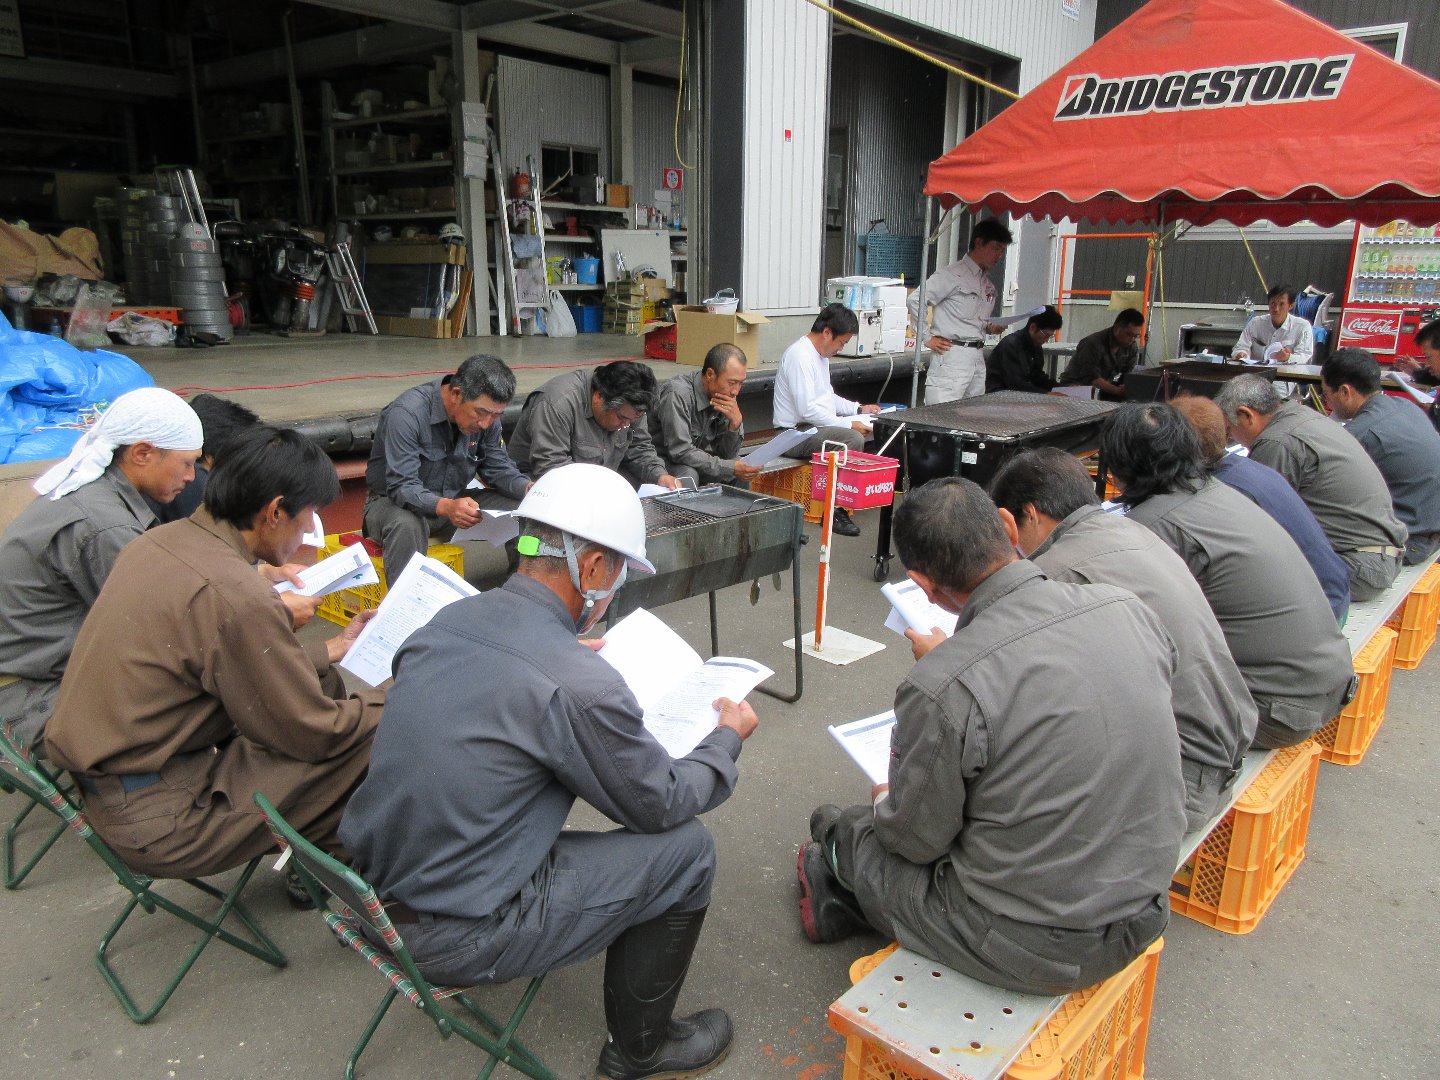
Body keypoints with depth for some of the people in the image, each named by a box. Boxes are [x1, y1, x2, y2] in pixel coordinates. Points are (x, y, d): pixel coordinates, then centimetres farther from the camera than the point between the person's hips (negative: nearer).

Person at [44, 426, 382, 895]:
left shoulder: (160, 540, 0)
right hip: (154, 822, -9)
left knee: (320, 681, 13)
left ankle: (308, 842, 25)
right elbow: (313, 732, -17)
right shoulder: (235, 595, -27)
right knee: (369, 739, -10)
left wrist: (330, 650, 19)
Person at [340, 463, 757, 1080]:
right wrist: (729, 737, 8)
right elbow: (663, 805, -9)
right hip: (452, 940, -8)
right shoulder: (581, 687, -25)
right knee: (686, 849, 0)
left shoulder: (446, 621, -3)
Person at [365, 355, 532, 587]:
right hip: (396, 503, -5)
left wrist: (528, 488, -20)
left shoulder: (487, 416, -6)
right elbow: (401, 487, -30)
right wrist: (445, 507, -49)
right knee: (406, 524, -40)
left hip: (455, 502, 6)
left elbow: (498, 468, 2)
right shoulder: (406, 414, -26)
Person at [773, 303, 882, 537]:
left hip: (815, 427, 10)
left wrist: (859, 409, 15)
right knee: (853, 439, -29)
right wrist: (848, 424, -20)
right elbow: (807, 410, -24)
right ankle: (835, 508, -23)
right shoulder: (800, 356, -17)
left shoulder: (821, 354, 16)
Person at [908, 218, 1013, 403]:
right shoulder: (953, 275, -7)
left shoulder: (988, 283, 18)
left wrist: (990, 327, 8)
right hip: (952, 355, -8)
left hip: (978, 357, 8)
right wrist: (927, 339, -11)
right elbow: (915, 299, -13)